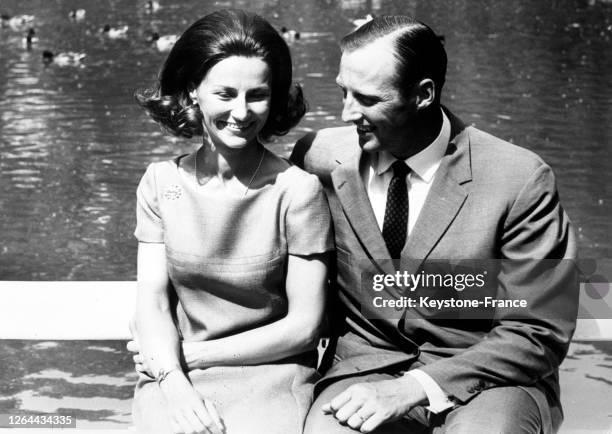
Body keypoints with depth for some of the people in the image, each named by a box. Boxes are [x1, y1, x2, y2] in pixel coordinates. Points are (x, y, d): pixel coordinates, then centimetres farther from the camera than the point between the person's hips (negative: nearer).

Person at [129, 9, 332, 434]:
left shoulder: (297, 190, -8)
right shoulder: (161, 183, 2)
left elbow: (303, 325, -6)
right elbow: (152, 301, 1)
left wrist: (192, 353, -6)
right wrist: (172, 378, -17)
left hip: (272, 373, -1)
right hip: (176, 376, 2)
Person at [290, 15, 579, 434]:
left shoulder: (521, 180, -12)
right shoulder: (322, 157, -3)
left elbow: (538, 335, -9)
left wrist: (414, 387, -18)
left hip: (487, 380, -1)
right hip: (365, 370, 2)